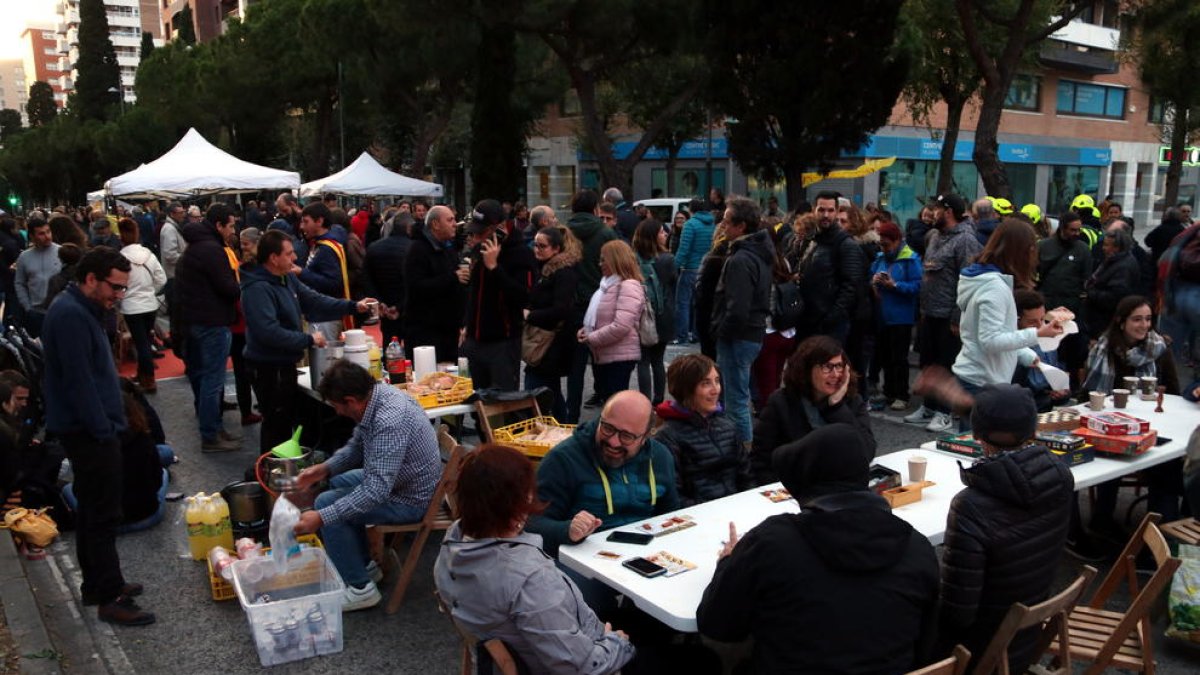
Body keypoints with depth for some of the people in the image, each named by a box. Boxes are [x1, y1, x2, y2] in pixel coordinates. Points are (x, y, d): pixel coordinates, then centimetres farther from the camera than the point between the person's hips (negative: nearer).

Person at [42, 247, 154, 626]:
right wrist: (104, 430, -20)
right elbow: (78, 381, -24)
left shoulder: (81, 311, 12)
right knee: (104, 515, -4)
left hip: (89, 428, 11)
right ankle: (110, 598, 4)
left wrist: (107, 424, 15)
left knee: (92, 510, 18)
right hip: (90, 431, -11)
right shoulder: (71, 316, -20)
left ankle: (96, 584, 29)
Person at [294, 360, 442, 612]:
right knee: (337, 483, 25)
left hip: (410, 499, -10)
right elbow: (356, 446, 12)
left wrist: (322, 517, -35)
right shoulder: (376, 394, -5)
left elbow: (376, 492, -36)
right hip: (395, 478, 10)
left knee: (326, 503, -12)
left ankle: (360, 588, -2)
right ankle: (363, 566, 30)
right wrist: (324, 468, -2)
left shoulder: (389, 422, -35)